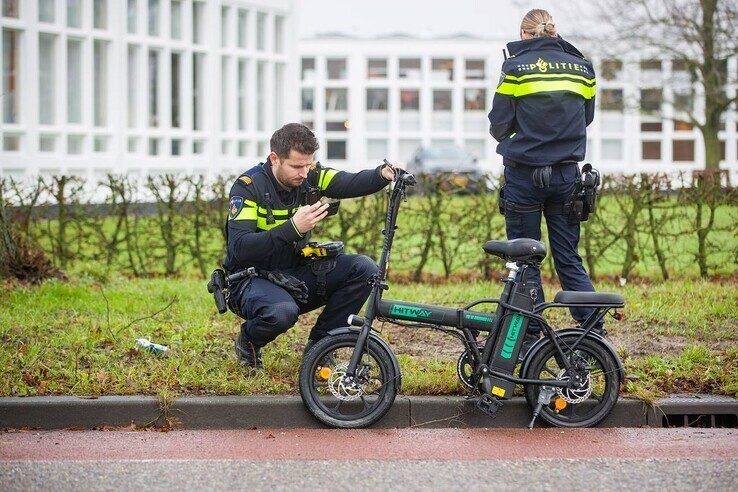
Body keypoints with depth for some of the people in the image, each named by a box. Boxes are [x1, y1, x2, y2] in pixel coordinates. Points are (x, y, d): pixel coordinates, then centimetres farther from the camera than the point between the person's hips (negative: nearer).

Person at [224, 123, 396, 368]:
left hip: (296, 274, 6)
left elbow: (350, 183, -18)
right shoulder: (248, 187, -16)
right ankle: (249, 340, -2)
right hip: (253, 280, -6)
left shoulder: (309, 176, -2)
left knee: (364, 268, -13)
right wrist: (293, 228, -36)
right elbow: (240, 248, -27)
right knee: (282, 312, -39)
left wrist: (383, 175, -40)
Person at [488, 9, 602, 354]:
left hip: (524, 175, -3)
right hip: (567, 175, 3)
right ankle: (596, 334, 4)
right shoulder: (582, 67, 5)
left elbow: (499, 125, -4)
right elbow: (586, 118, 14)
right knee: (569, 258, 10)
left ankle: (530, 338, 8)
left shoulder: (516, 67, -7)